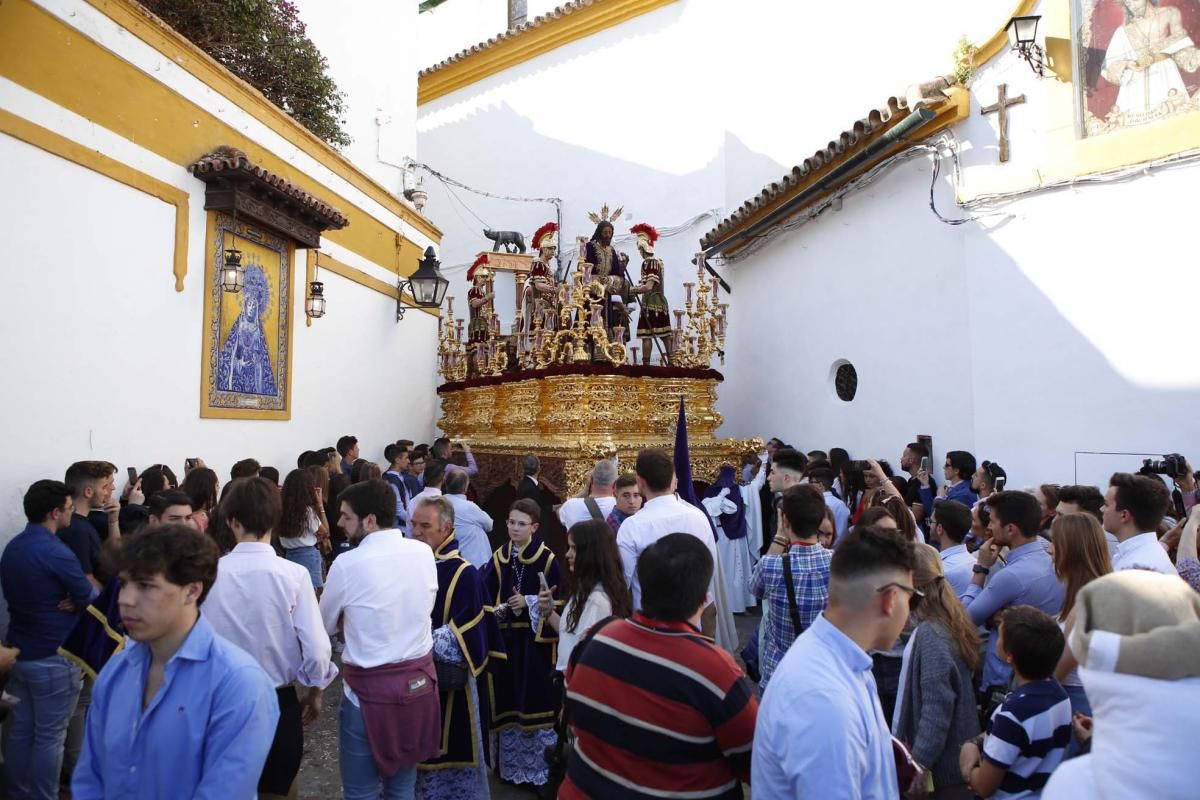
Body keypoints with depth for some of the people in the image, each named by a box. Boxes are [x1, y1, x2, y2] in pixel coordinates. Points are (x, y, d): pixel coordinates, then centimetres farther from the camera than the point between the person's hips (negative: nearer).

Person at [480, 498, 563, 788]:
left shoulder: (547, 559, -7)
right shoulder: (498, 558, 3)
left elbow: (558, 599, -6)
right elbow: (485, 597, 5)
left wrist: (529, 602, -16)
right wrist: (495, 610, -13)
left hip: (536, 639, -3)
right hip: (505, 638, 3)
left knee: (536, 699, 1)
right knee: (508, 701, 11)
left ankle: (538, 765, 19)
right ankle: (510, 764, 29)